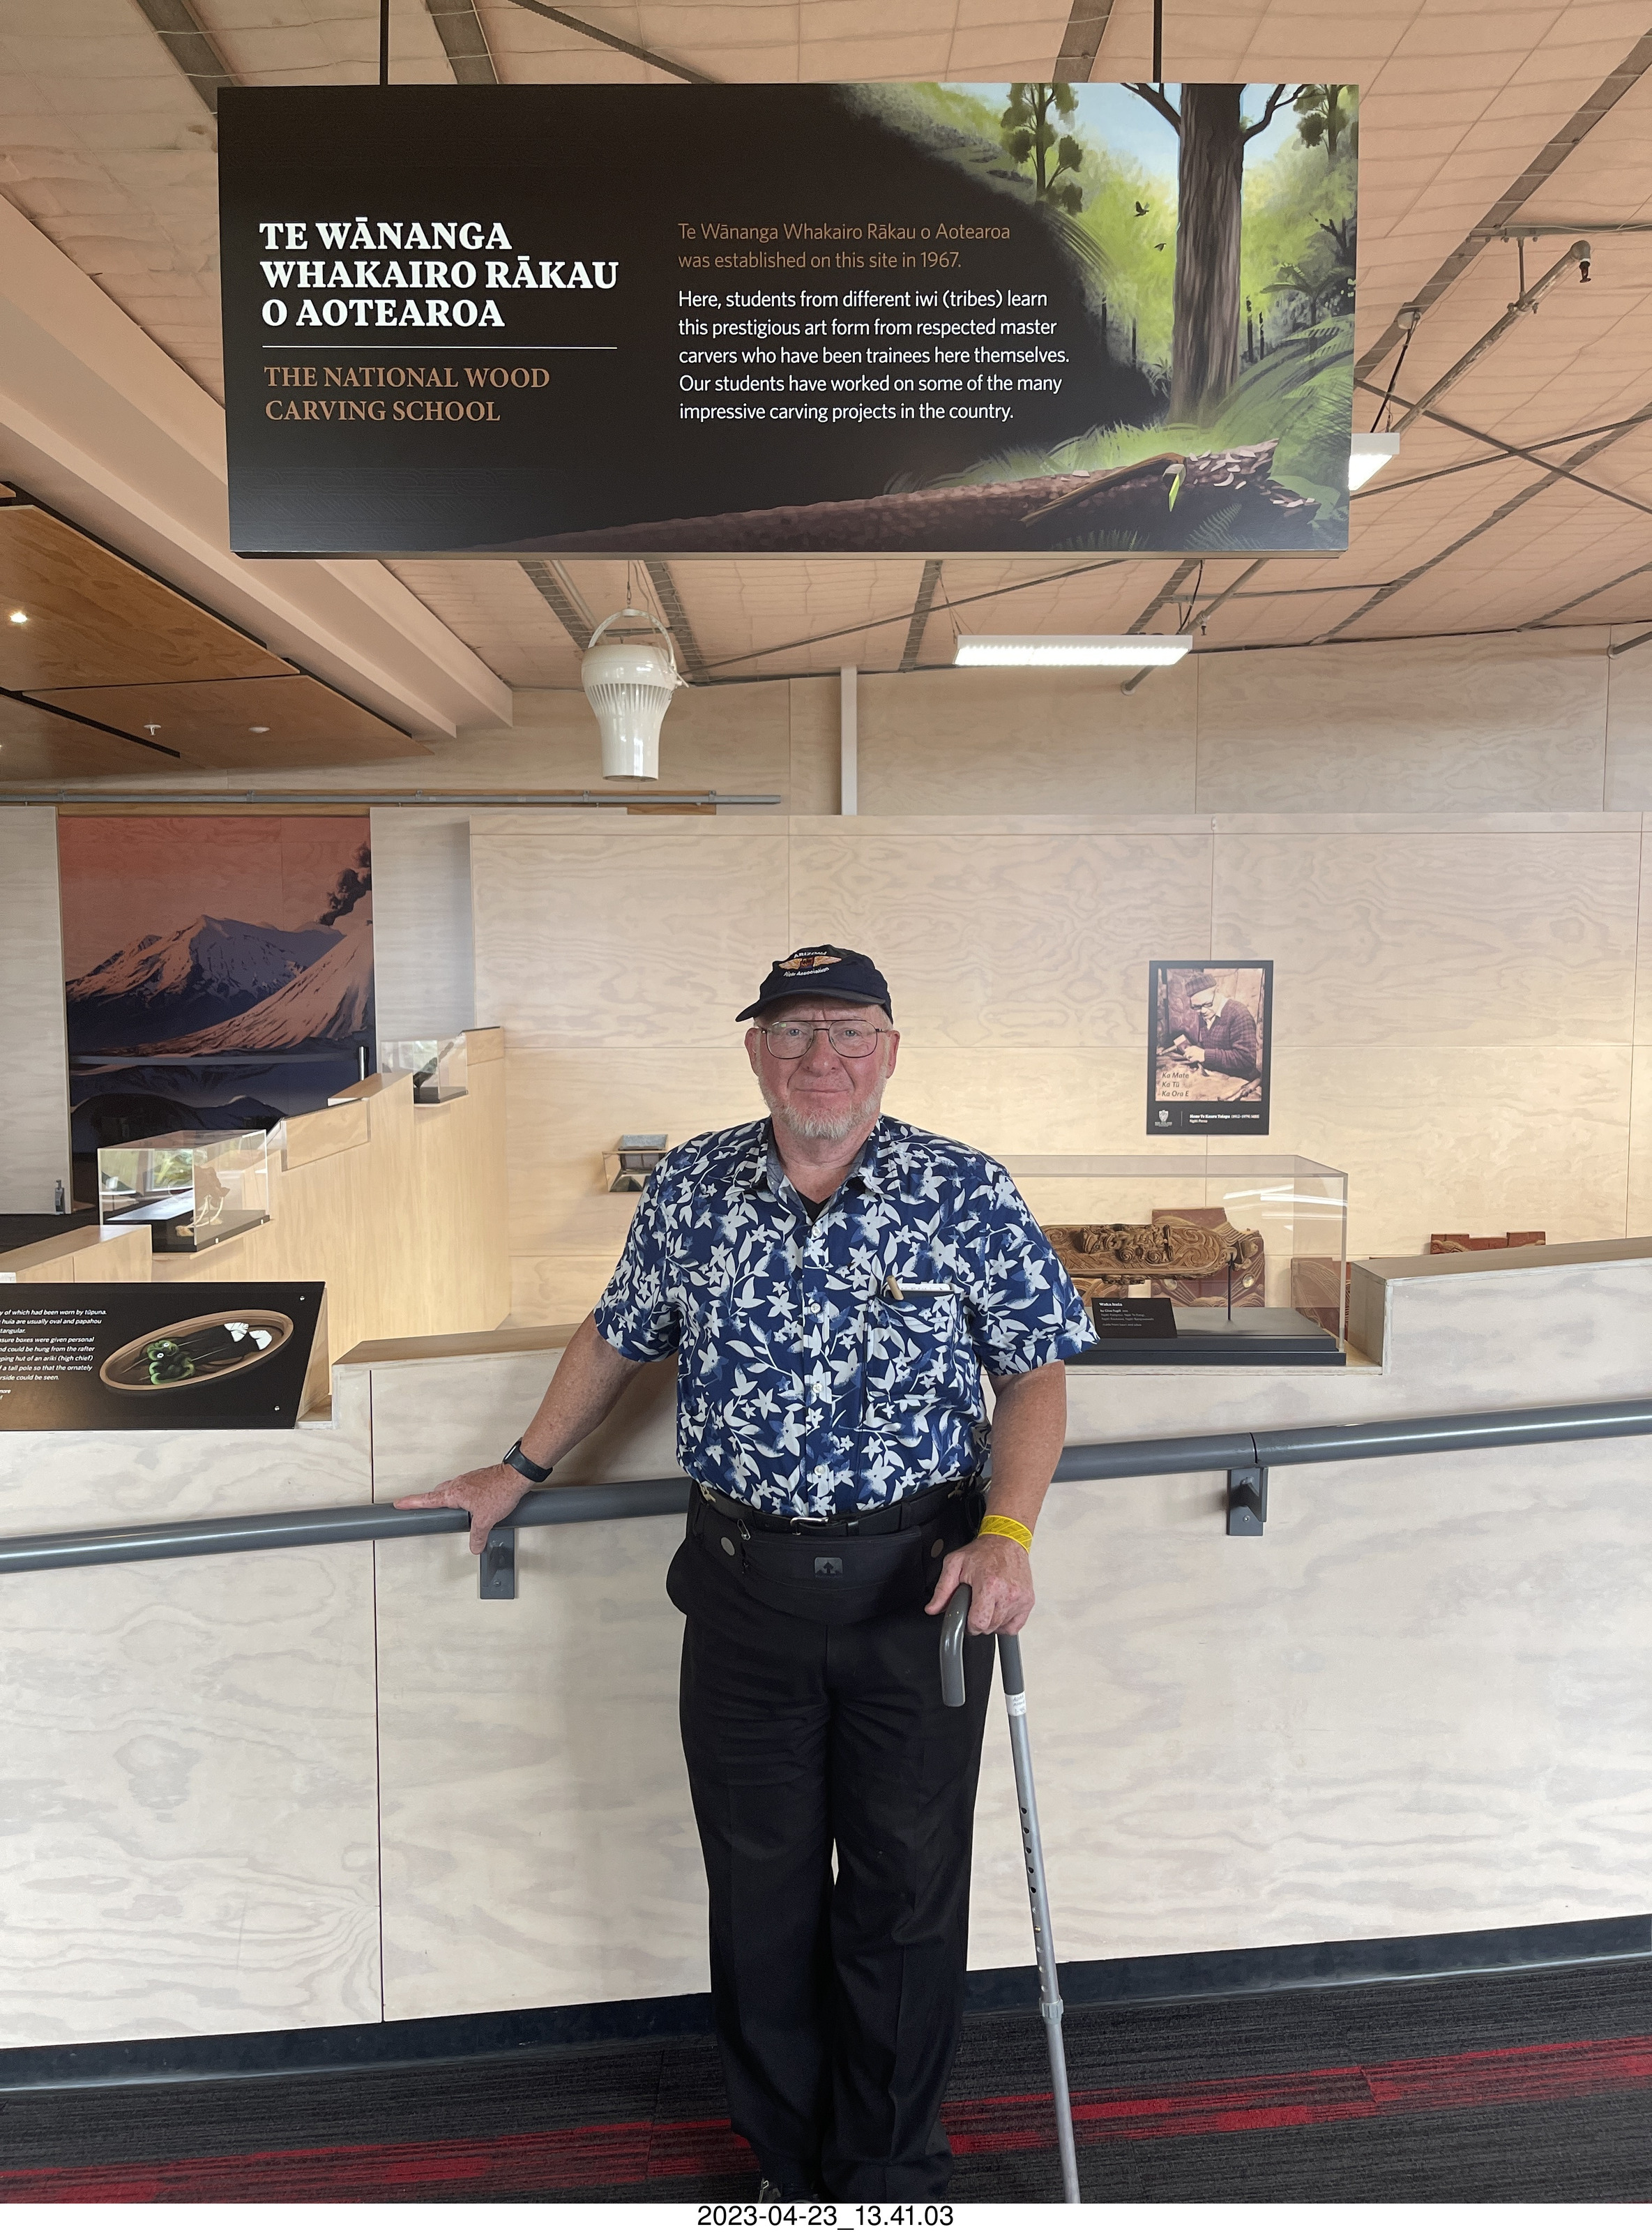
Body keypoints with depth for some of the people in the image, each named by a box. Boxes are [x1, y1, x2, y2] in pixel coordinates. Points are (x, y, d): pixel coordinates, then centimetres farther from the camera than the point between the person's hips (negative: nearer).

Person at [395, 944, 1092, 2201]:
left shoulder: (965, 1194, -7)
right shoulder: (690, 1191, 0)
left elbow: (1036, 1373, -2)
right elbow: (619, 1339, 13)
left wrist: (1007, 1533, -14)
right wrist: (523, 1471, 18)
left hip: (918, 1588, -2)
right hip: (743, 1588, 2)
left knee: (906, 1892, 12)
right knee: (760, 1886, 15)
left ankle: (894, 2177, 35)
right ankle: (790, 2163, 39)